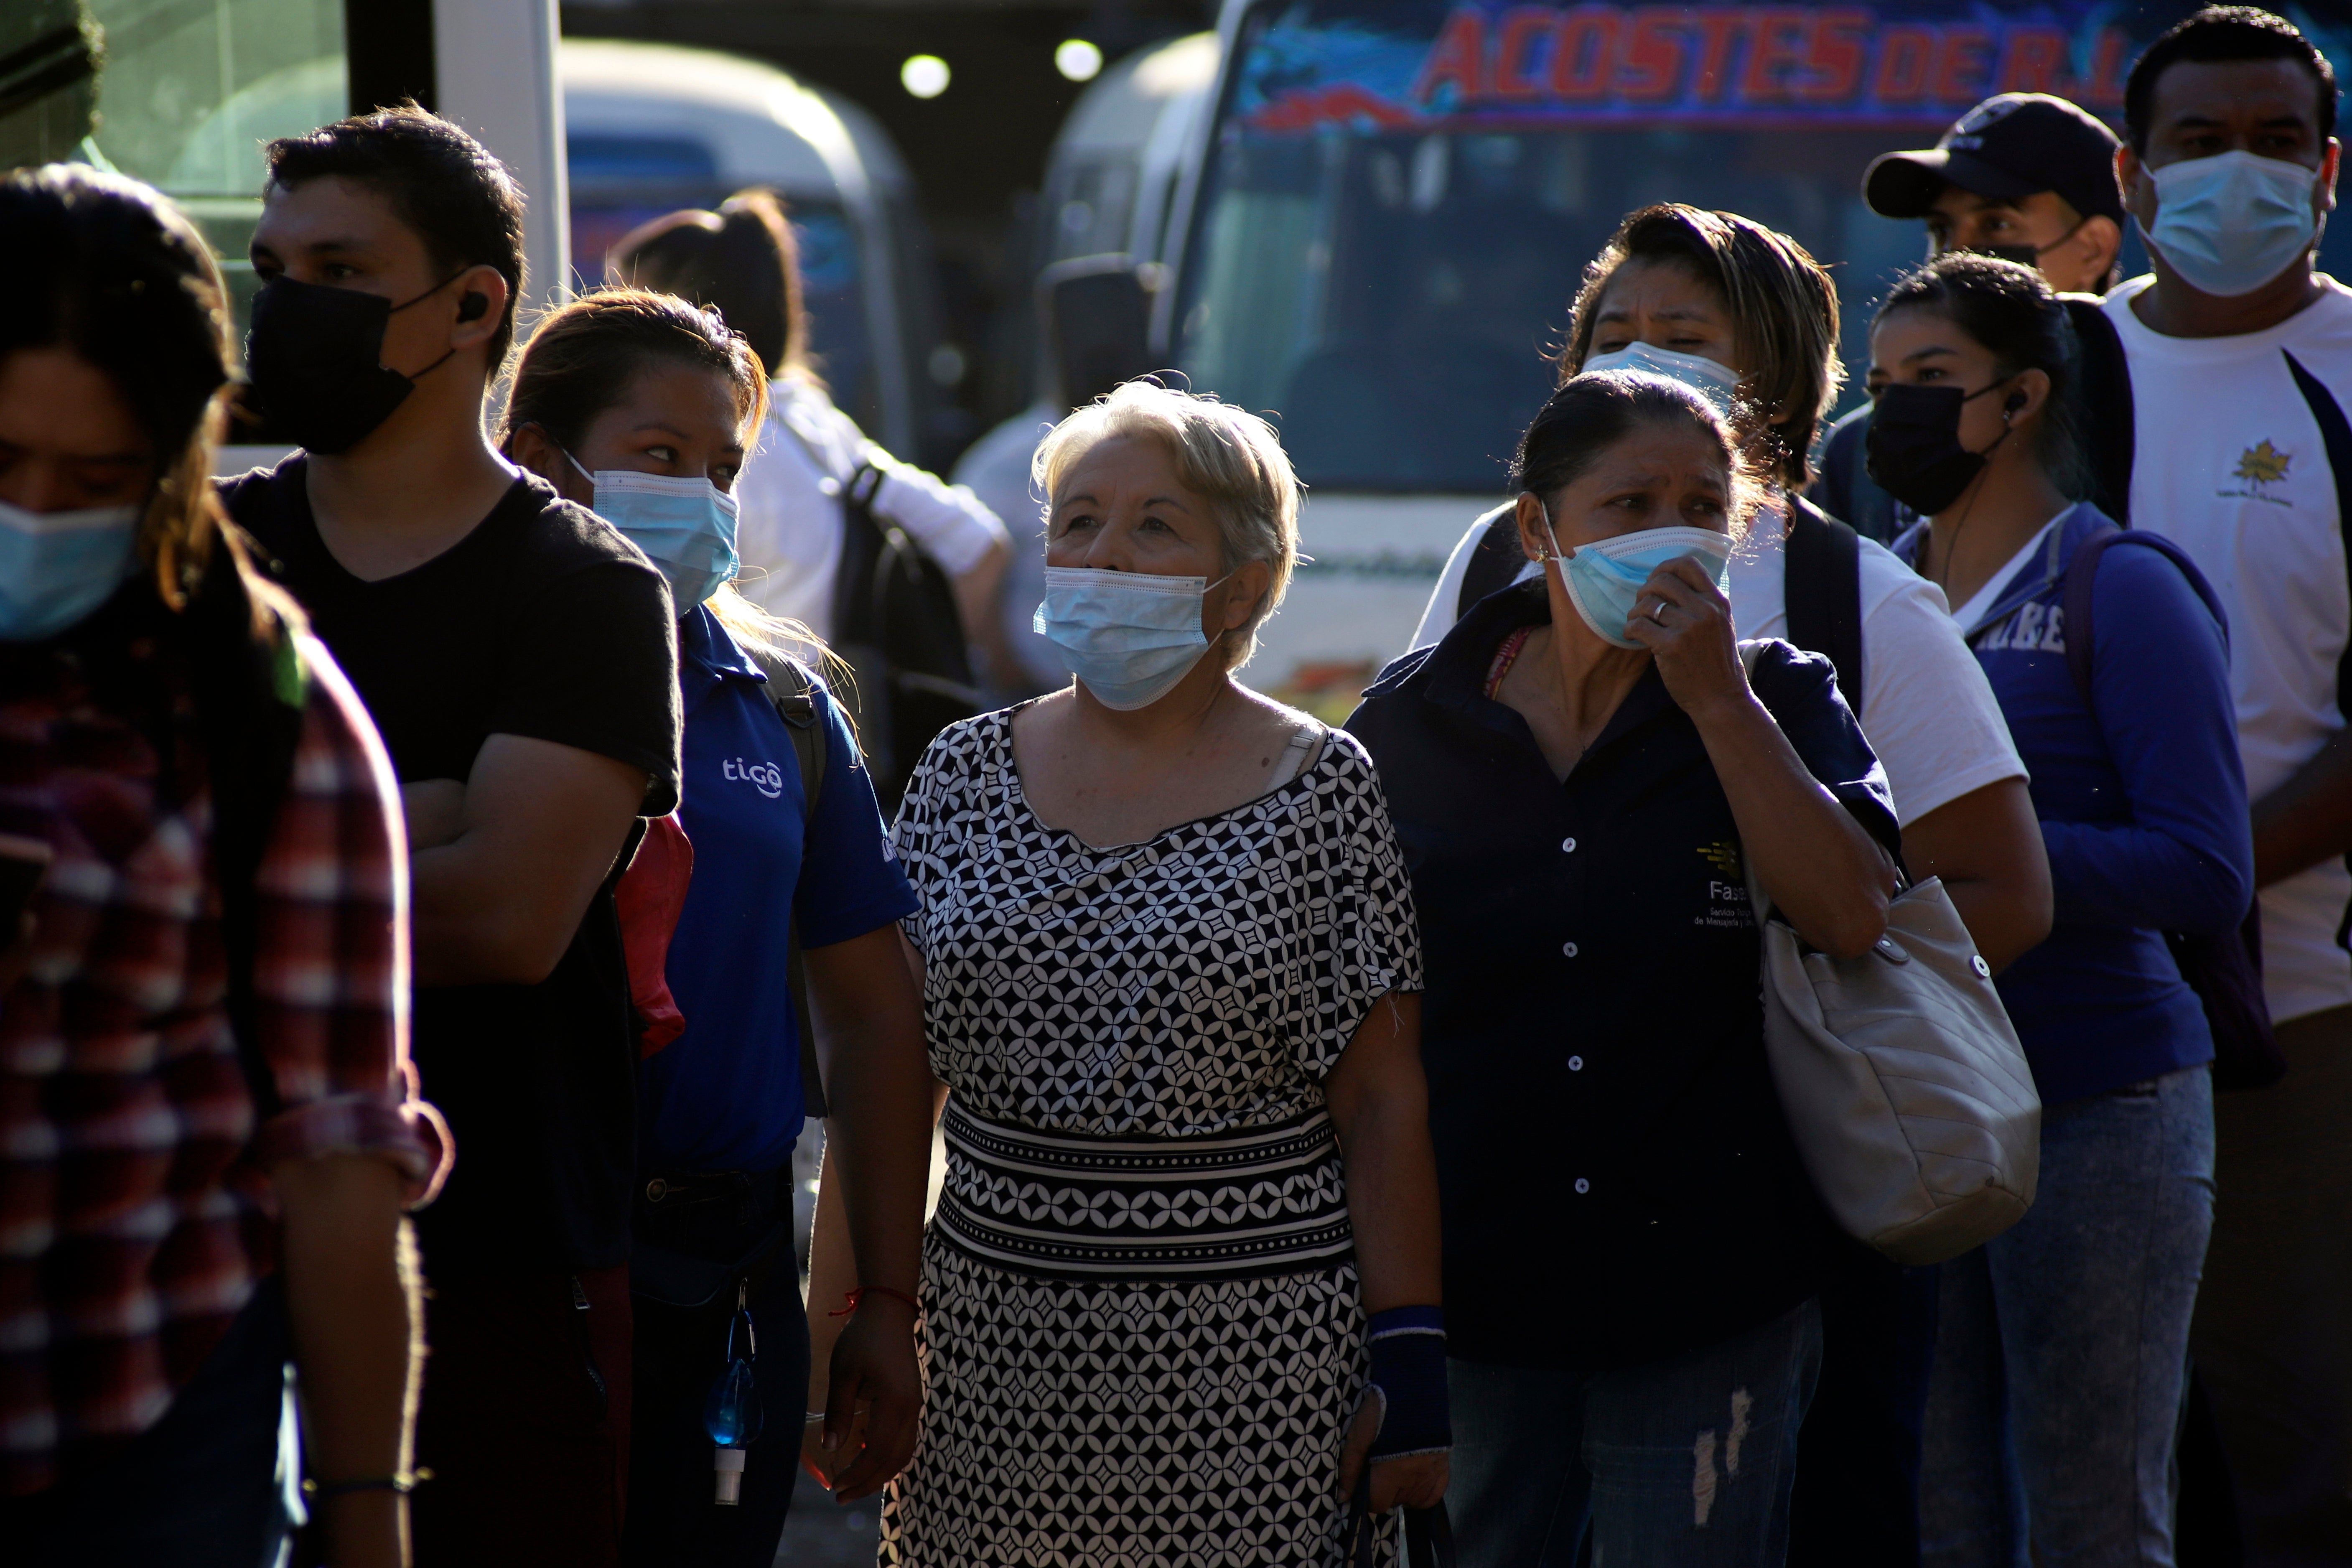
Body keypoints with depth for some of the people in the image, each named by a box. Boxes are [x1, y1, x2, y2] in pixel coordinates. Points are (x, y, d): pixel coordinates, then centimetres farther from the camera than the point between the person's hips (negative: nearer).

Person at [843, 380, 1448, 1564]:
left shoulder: (1324, 791, -2)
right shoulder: (964, 776, 7)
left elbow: (1382, 1107, -4)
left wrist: (1408, 1375, -8)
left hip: (1250, 1356, -3)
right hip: (987, 1327, 3)